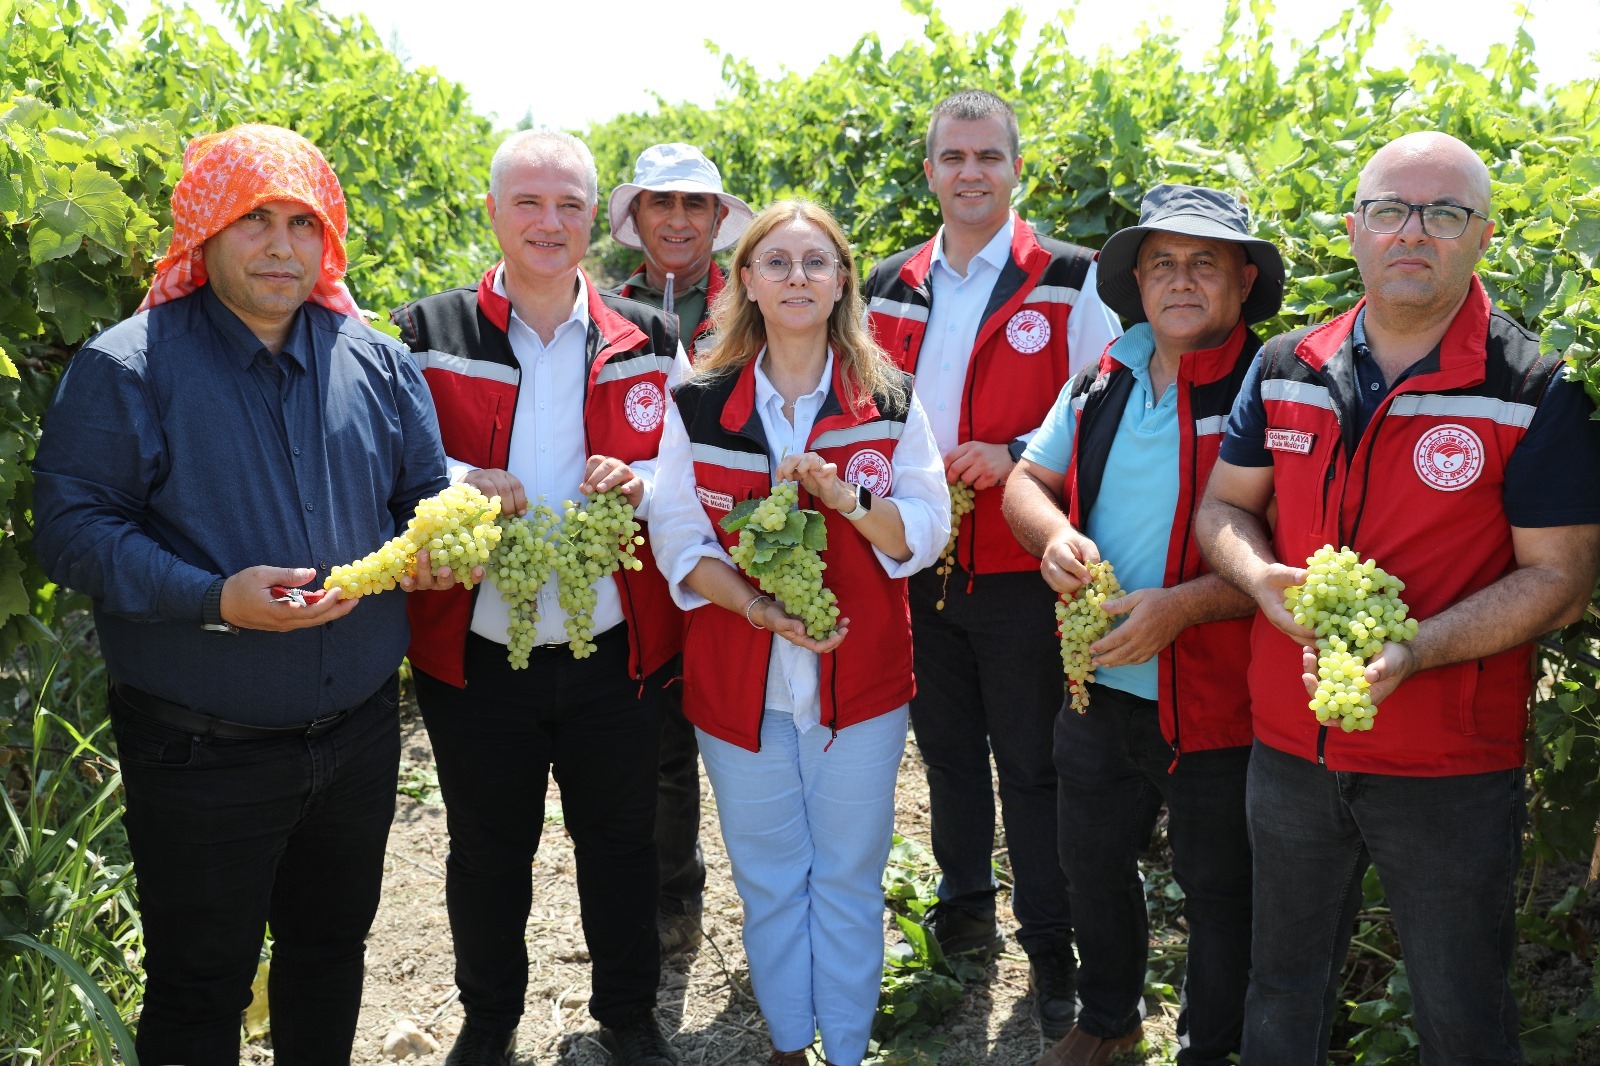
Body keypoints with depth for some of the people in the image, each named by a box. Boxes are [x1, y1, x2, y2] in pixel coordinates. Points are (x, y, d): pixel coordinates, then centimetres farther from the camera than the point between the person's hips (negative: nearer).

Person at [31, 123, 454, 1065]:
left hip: (359, 733, 5)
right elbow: (71, 527, -15)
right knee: (199, 988, 12)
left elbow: (426, 493, 11)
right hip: (202, 755, -4)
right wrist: (213, 600, -27)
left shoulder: (377, 360, 2)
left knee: (331, 951, 24)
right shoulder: (128, 367, -12)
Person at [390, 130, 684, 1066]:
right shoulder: (430, 333, -1)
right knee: (488, 853, 16)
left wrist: (640, 483, -14)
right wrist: (458, 485, -18)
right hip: (477, 657, 0)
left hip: (615, 655, 1)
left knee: (621, 845, 15)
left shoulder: (648, 340, 3)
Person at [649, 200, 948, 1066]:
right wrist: (760, 608, -19)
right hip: (739, 680, 0)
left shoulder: (888, 400, 1)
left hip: (861, 675, 0)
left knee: (849, 878, 10)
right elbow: (679, 538, -3)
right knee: (768, 880, 13)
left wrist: (842, 495, -21)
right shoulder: (700, 403, 0)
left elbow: (925, 531, -2)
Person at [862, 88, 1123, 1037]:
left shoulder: (1068, 283, -4)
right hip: (916, 566, 5)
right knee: (948, 748, 17)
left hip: (1019, 571, -4)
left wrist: (1016, 455, -20)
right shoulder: (891, 291, 10)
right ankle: (964, 905, 36)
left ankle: (1049, 943, 18)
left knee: (1032, 762, 3)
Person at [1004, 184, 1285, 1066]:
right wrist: (1055, 535, -10)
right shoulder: (1106, 381, 5)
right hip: (1100, 687, 6)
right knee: (1093, 863, 23)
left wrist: (1184, 605, -29)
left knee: (1218, 893, 13)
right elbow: (1027, 481, 12)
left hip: (1216, 706, -6)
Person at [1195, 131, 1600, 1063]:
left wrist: (1415, 651, -26)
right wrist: (1262, 577, -14)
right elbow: (1225, 505, 9)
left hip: (1453, 772, -3)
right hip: (1290, 748, 4)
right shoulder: (1285, 370, 2)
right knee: (1282, 991, 22)